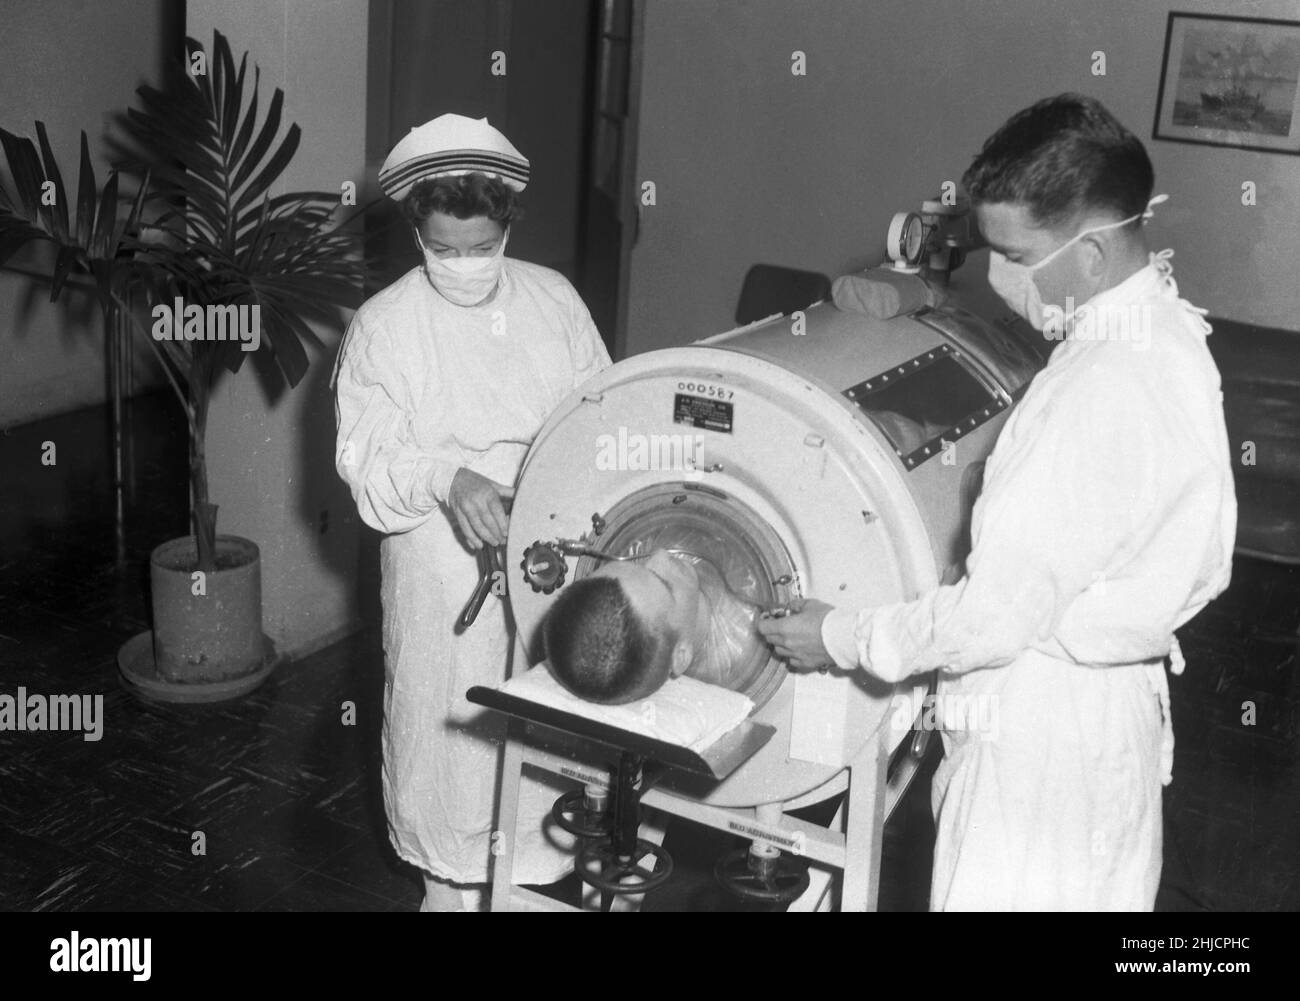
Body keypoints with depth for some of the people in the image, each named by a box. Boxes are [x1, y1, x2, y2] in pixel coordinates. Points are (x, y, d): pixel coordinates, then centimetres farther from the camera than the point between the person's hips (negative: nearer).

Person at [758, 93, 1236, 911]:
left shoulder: (1108, 390, -28)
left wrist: (841, 638, -13)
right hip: (1094, 698, 10)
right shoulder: (1160, 329, 4)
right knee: (1090, 891, 21)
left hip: (1048, 725, -10)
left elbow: (1002, 612, -25)